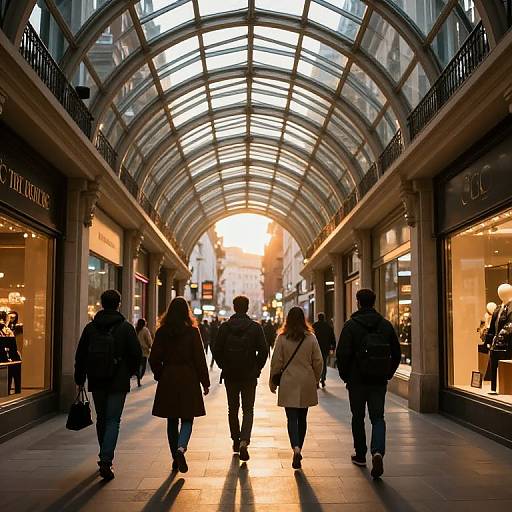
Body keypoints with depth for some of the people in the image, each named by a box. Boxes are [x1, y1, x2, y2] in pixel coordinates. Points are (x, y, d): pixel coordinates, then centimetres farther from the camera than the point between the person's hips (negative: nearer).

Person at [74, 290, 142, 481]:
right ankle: (106, 461, -14)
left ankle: (105, 457, 30)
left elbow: (80, 355, 5)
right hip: (118, 382, -3)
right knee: (113, 420, -2)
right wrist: (131, 371, 12)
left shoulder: (90, 327, 2)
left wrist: (80, 379, 13)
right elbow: (136, 354, -7)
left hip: (96, 381, 3)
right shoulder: (126, 327, -6)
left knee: (101, 419, 18)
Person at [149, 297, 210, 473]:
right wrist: (205, 382, 2)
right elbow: (200, 359, -5)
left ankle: (176, 459, 17)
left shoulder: (162, 332, 0)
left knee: (172, 421, 12)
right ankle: (181, 448, -19)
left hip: (167, 380, 2)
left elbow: (154, 359, 2)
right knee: (187, 419, 6)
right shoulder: (192, 332, -6)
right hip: (188, 379, -2)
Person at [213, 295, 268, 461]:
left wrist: (224, 367, 11)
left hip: (230, 375, 1)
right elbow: (263, 351, -7)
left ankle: (236, 441, 25)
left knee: (233, 409, 16)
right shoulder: (256, 327, -6)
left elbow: (217, 351, -4)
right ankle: (244, 441, -13)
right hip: (249, 375, -1)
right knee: (248, 410, 5)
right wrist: (257, 368, 6)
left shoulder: (224, 327, -4)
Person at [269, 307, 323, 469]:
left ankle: (296, 448, -20)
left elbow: (276, 362, -4)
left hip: (288, 384, -2)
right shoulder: (311, 338, -3)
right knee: (302, 418, 16)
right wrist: (316, 380, 15)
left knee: (292, 418, -1)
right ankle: (299, 449, 25)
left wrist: (273, 381, 8)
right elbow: (318, 361, 1)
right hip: (306, 383, 2)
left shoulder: (282, 338, -7)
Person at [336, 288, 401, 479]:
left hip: (357, 380, -2)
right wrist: (388, 374, 15)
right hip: (379, 381, 2)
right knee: (378, 418, 6)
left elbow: (342, 354, -13)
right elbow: (396, 354, 7)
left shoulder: (351, 325, -9)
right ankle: (378, 452, -15)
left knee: (358, 418, 13)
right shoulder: (386, 325, 3)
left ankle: (360, 455, 22)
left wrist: (345, 375, 1)